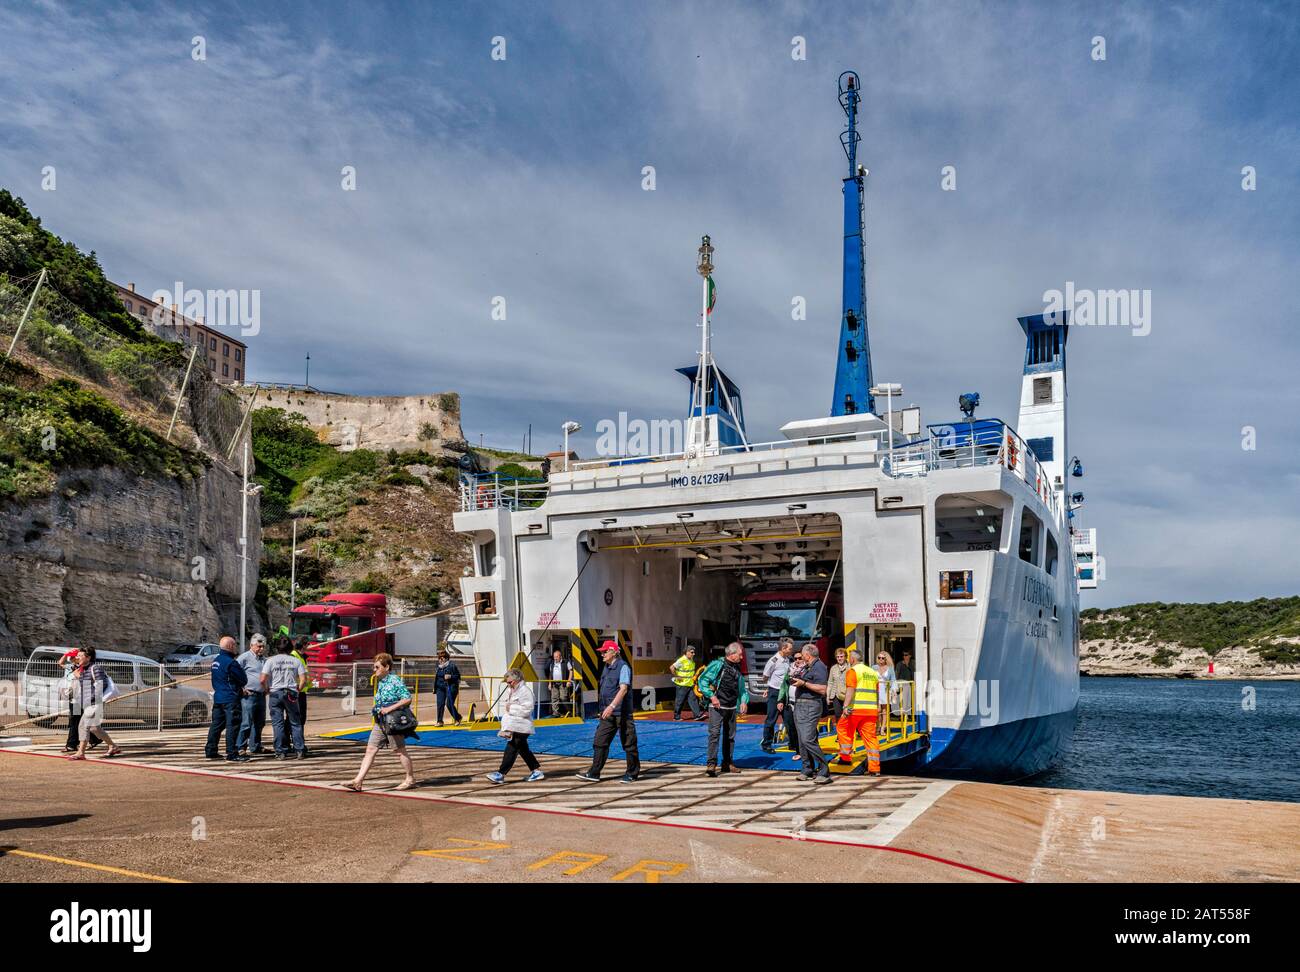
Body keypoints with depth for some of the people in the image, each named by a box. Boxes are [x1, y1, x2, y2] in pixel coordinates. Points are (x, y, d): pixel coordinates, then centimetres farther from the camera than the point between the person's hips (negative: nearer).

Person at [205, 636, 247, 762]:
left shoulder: (216, 661, 14)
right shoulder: (230, 662, -16)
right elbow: (243, 679, -12)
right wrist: (241, 669, 9)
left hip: (217, 698, 9)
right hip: (230, 699, -9)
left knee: (216, 724, 15)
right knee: (232, 726, -7)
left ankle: (210, 751, 21)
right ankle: (232, 754, -8)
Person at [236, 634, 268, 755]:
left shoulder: (263, 659, 19)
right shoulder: (245, 657, -5)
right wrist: (241, 688, -13)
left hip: (261, 695, 8)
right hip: (249, 695, -8)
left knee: (259, 723, 12)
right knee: (246, 723, -9)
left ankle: (255, 747, 20)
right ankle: (240, 747, -5)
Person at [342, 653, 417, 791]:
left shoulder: (394, 681, -14)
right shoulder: (380, 682, 11)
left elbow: (407, 698, -20)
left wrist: (390, 708, -22)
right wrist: (378, 709, 9)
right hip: (380, 722, 8)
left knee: (400, 750, 2)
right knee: (370, 749, 3)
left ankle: (410, 779, 17)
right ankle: (358, 781, 2)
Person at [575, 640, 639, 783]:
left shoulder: (623, 667, -13)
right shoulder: (606, 668, 13)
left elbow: (623, 689, -23)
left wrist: (612, 706, -32)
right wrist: (603, 708, 20)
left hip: (621, 712, -8)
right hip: (607, 713, 8)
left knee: (628, 744, 3)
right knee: (599, 742, 4)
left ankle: (632, 774, 14)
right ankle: (594, 774, 6)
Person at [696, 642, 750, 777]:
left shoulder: (737, 669, 14)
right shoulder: (717, 664, -8)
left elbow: (742, 688, 22)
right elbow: (702, 680, -11)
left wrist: (744, 701, 6)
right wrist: (711, 696, -17)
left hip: (731, 707, 7)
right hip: (717, 706, -7)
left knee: (730, 735, 11)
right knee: (714, 733, -14)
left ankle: (727, 764, 20)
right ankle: (711, 764, -14)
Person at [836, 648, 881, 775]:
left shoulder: (853, 671, -3)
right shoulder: (873, 672, 19)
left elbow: (850, 690, -16)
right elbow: (877, 692, 24)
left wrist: (846, 706, -21)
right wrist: (876, 708, 32)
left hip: (855, 708, -6)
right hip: (871, 709, 6)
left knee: (842, 729, 14)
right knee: (871, 737, 4)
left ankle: (846, 757, 15)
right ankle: (874, 768, 0)